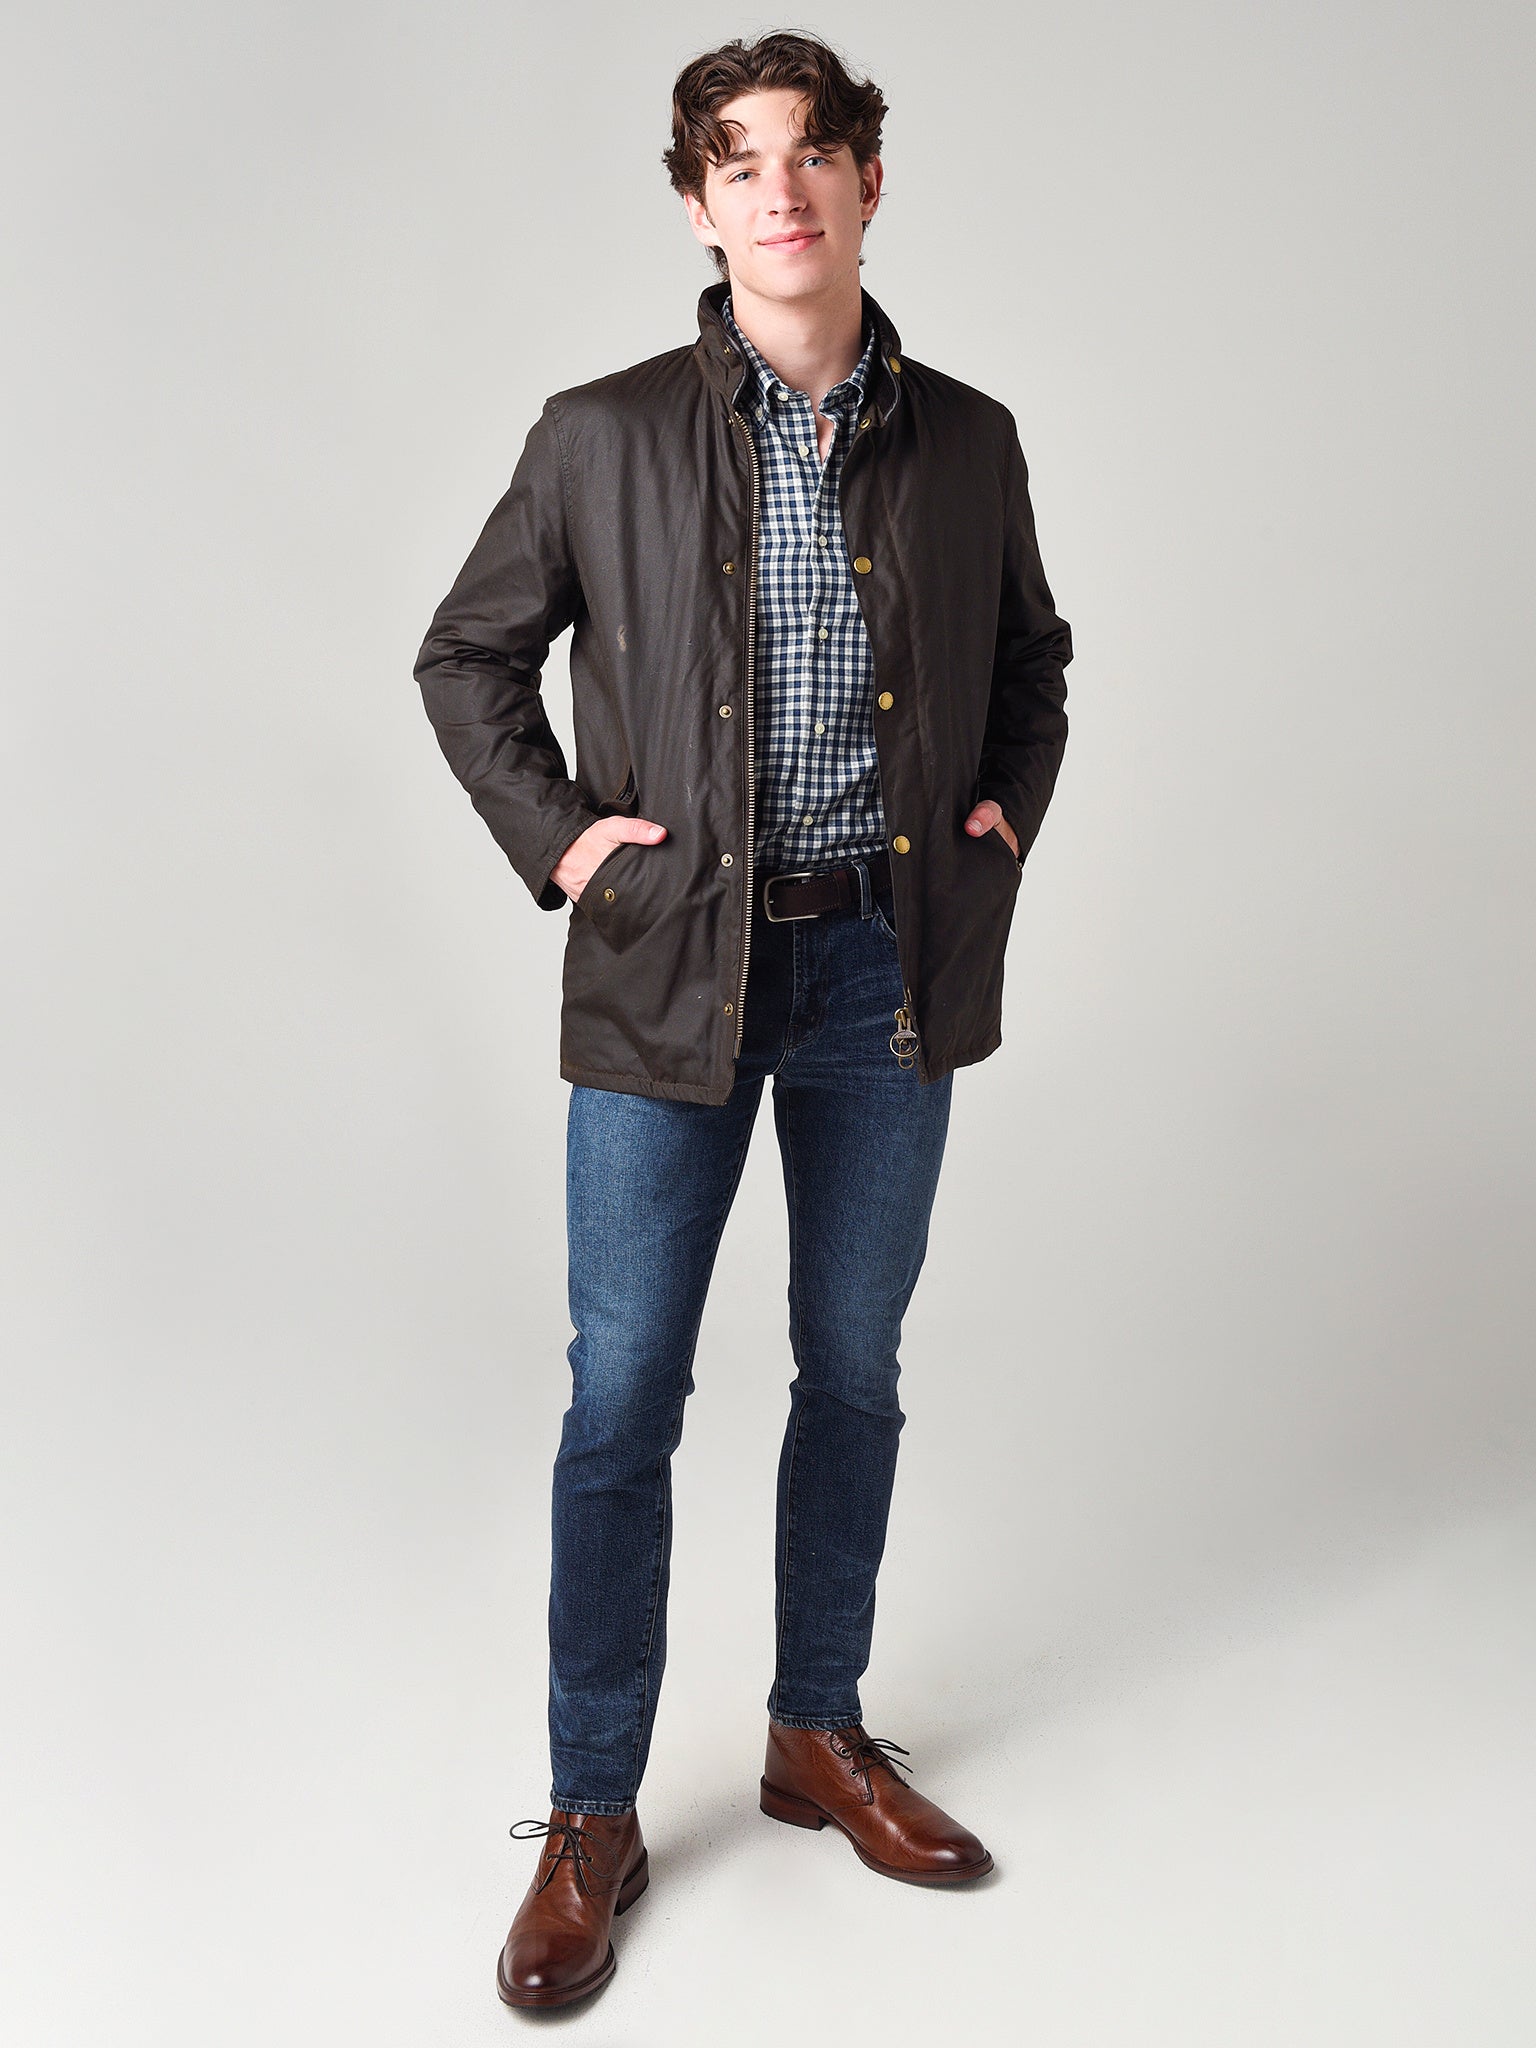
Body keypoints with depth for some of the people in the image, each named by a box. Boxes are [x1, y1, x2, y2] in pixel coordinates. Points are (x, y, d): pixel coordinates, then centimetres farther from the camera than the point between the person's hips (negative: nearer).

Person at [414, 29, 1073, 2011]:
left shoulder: (966, 441, 5)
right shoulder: (602, 436, -1)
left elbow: (1033, 659, 20)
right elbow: (468, 656, 8)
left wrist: (1005, 815, 6)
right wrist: (552, 834, -3)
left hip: (891, 968, 3)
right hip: (673, 967, -2)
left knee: (853, 1373, 13)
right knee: (622, 1399, 1)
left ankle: (820, 1734, 32)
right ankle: (592, 1815, 17)